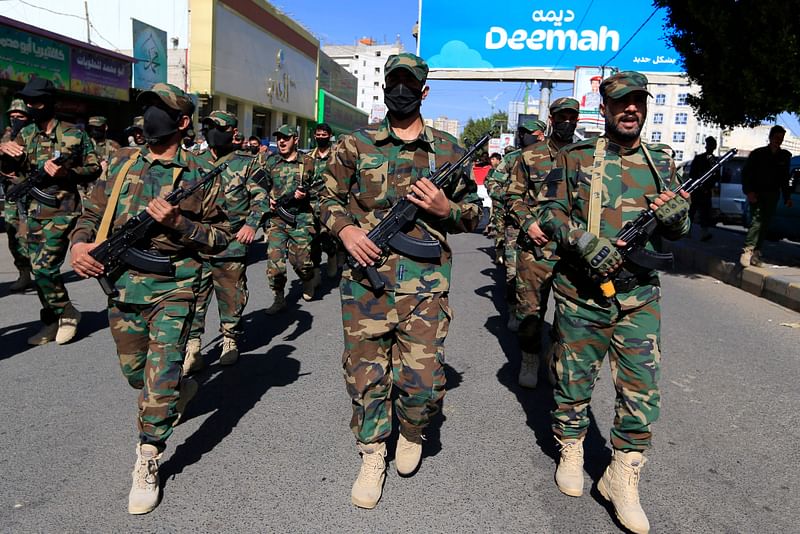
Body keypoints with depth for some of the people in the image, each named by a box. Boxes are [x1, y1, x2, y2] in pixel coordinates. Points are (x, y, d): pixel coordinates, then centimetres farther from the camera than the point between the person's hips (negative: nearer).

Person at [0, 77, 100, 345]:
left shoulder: (73, 134, -4)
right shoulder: (25, 135, 10)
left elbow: (94, 168, -1)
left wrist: (66, 173, -18)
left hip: (61, 213, -6)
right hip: (33, 214, 6)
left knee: (44, 268, -14)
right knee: (39, 271, 9)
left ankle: (67, 312, 8)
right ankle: (51, 323, 22)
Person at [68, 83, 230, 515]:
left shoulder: (197, 174, -3)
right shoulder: (120, 163, 10)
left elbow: (221, 236, -3)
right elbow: (91, 214, 14)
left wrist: (178, 222, -19)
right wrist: (79, 244, -6)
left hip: (172, 287, -5)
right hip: (122, 283, 5)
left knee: (159, 381, -5)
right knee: (134, 372, 19)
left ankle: (147, 464, 13)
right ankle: (179, 391, 49)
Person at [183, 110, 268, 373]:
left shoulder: (246, 163, 2)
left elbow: (261, 197, -2)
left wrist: (252, 223, -16)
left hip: (231, 245, -3)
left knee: (231, 297, 9)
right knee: (193, 297, -1)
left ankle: (230, 340, 27)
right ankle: (192, 348, 5)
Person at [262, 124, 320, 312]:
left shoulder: (308, 162, 3)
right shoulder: (271, 163, 10)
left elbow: (319, 188, 4)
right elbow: (263, 188, 20)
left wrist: (306, 193, -15)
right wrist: (267, 199, 0)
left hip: (300, 219, -2)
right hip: (276, 218, 2)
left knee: (301, 260, 1)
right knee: (274, 260, -5)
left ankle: (310, 279, 35)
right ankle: (279, 298, 10)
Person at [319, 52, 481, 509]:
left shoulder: (448, 149, 8)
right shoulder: (356, 145, 7)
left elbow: (475, 213, 14)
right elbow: (330, 198, 12)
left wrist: (445, 208, -7)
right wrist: (346, 230, -8)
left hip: (425, 284, 0)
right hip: (366, 279, 1)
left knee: (424, 381, -1)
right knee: (366, 374, 8)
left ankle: (412, 434, 33)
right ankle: (373, 456, 31)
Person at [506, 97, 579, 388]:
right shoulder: (530, 155, 5)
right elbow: (514, 195, 6)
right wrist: (527, 223, -10)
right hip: (535, 246, -2)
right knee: (530, 308, 2)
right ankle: (529, 362, 19)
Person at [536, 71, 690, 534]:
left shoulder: (663, 162, 10)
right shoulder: (576, 158, 1)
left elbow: (679, 230, 13)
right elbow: (550, 211, -2)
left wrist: (676, 216, -12)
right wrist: (583, 238, -19)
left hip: (640, 296, 2)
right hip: (581, 292, -2)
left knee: (642, 390, 3)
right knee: (574, 379, 11)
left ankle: (623, 479, 21)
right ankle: (571, 454, 35)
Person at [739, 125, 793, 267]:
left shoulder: (785, 156, 11)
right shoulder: (758, 154, 0)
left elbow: (784, 179, 16)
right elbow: (745, 173, -1)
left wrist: (787, 197, 9)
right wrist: (749, 191, -13)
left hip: (772, 196, 4)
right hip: (757, 194, -4)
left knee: (765, 225, 3)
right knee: (757, 221, -19)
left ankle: (756, 254, 7)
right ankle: (748, 250, -21)